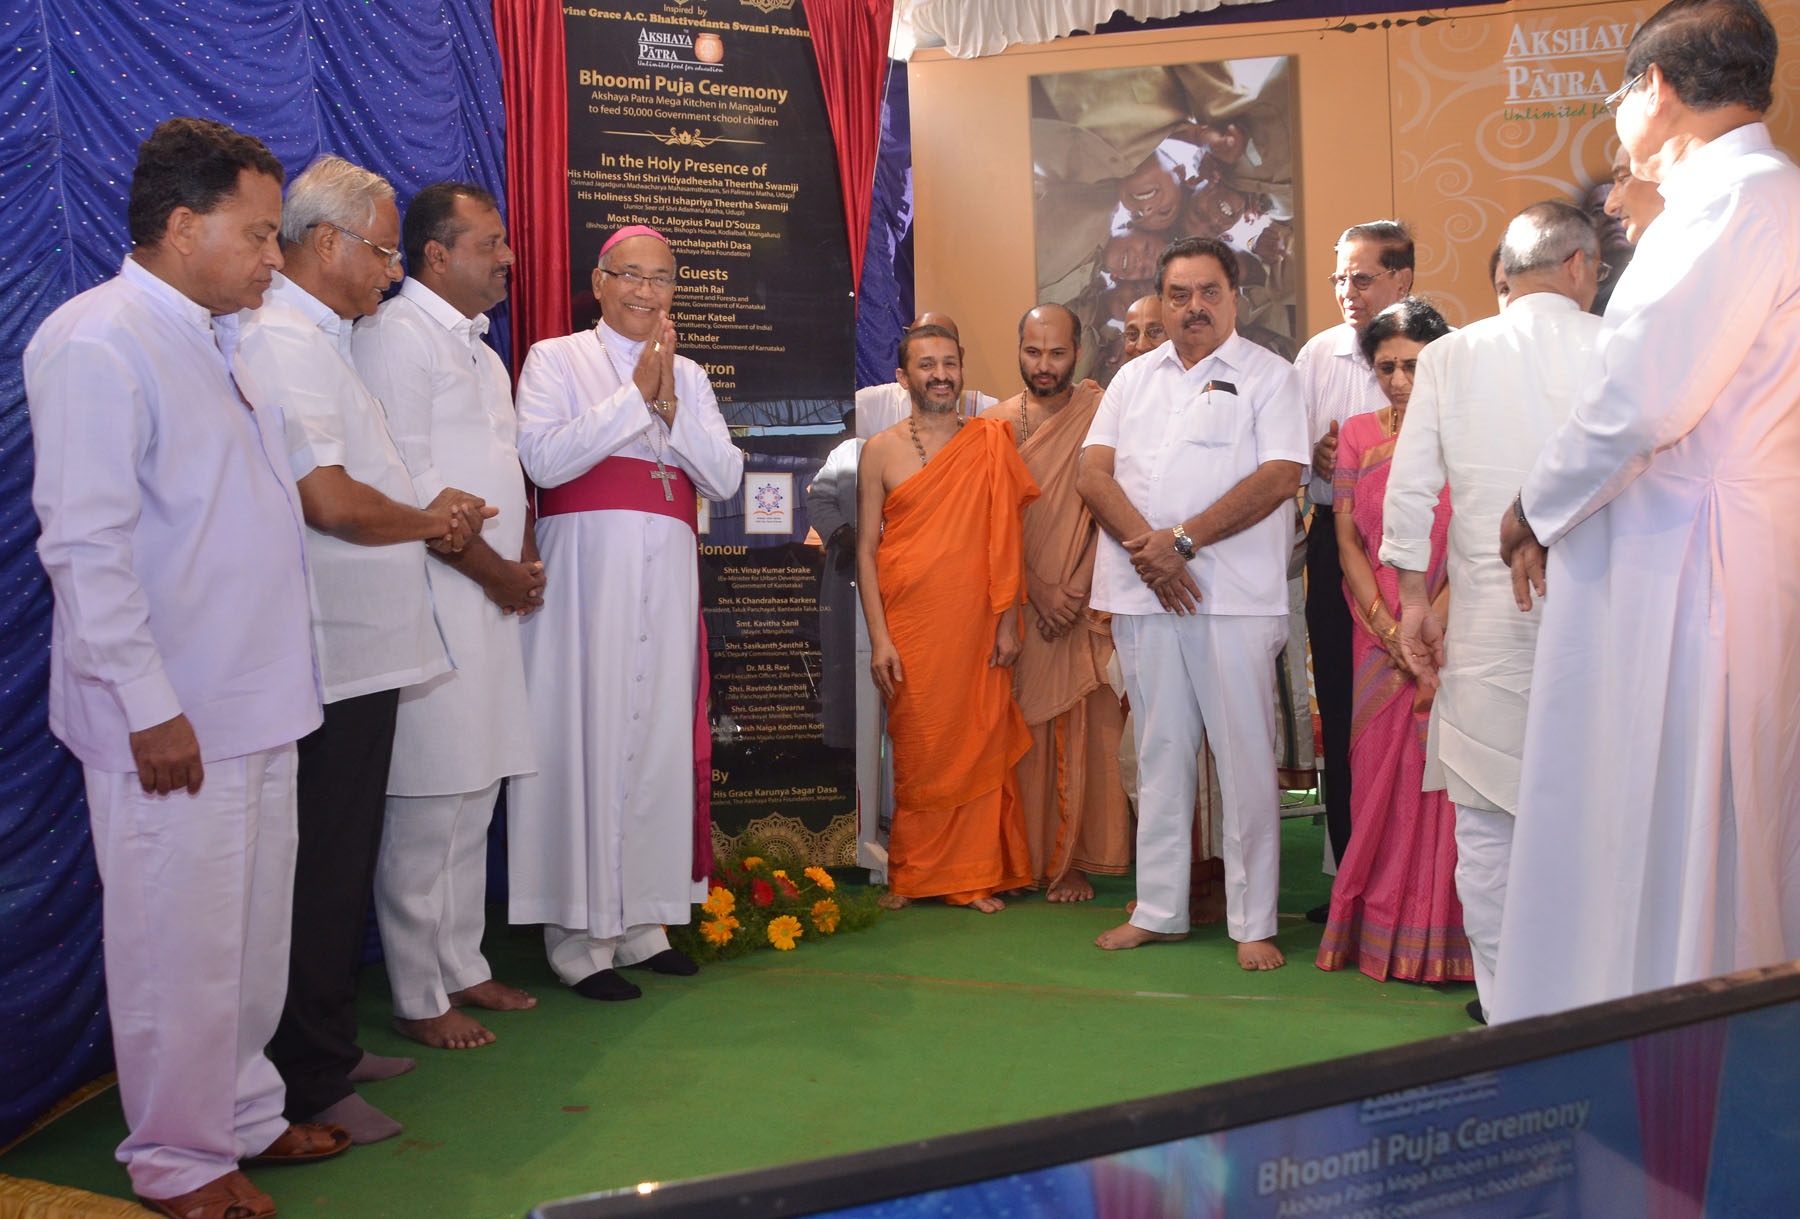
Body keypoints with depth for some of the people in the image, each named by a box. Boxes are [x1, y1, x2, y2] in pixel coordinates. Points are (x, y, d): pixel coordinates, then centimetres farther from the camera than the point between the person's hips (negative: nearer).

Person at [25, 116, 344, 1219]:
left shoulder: (221, 341, 16)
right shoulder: (96, 343, -13)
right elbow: (85, 545, -18)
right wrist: (149, 705, -19)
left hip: (260, 701, 9)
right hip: (175, 717, -9)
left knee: (255, 933, 18)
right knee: (182, 950, 4)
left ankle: (246, 1113, 34)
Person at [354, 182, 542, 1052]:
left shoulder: (477, 348, 21)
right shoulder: (396, 332, -8)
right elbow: (409, 479, -16)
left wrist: (524, 557, 7)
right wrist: (494, 571, -11)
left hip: (492, 598, 9)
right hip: (430, 598, -9)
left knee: (474, 793, 14)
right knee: (426, 805, -4)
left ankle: (462, 966, 25)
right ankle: (417, 997, 8)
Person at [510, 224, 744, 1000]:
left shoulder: (689, 376, 19)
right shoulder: (556, 359, 7)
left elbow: (725, 478, 8)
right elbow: (544, 458, -10)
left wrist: (671, 406, -5)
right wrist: (635, 395, -8)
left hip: (666, 572, 4)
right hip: (587, 567, -4)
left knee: (659, 733, 3)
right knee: (587, 733, -7)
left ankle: (641, 919, 13)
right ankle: (577, 935, 1)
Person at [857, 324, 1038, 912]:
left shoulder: (990, 444, 7)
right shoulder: (880, 450, 3)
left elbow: (1005, 539, 6)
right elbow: (866, 548, 1)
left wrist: (1008, 620, 0)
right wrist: (879, 638, -6)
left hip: (977, 626, 1)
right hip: (908, 626, -1)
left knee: (981, 743, 2)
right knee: (915, 748, 3)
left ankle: (977, 874, 16)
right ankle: (910, 875, 19)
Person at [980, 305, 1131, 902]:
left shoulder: (1098, 412, 1)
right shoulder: (995, 422, 7)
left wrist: (1075, 591, -10)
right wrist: (1037, 589, -8)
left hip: (1085, 606, -1)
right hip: (1018, 604, 1)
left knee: (1081, 734, 1)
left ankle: (1072, 863, 11)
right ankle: (1024, 860, 14)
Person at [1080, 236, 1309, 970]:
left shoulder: (1268, 376, 4)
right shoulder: (1134, 378, 17)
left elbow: (1280, 476, -9)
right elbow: (1094, 474, 7)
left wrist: (1183, 539, -14)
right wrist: (1146, 548, -10)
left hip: (1236, 596, -4)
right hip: (1142, 595, 4)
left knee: (1245, 757, -2)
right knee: (1161, 753, 10)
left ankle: (1254, 924, 8)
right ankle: (1157, 910, 19)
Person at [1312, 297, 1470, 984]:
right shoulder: (1358, 435, 10)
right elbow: (1348, 539, 6)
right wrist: (1388, 628, -6)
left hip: (1454, 627, -2)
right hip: (1378, 631, 3)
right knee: (1380, 769, 2)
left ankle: (1440, 940, 4)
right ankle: (1380, 934, 12)